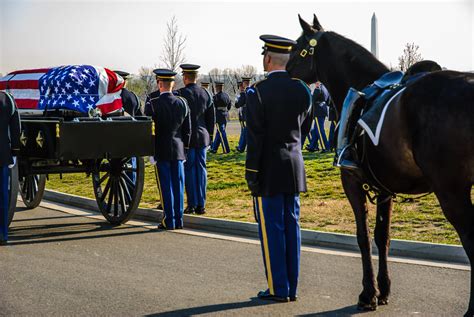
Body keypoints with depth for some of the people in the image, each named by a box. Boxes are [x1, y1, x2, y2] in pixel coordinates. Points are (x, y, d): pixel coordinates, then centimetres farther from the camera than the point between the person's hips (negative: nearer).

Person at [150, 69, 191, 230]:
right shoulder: (182, 102, 3)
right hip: (178, 150, 4)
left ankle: (169, 220, 3)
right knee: (178, 185, 8)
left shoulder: (154, 104, -11)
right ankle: (178, 220, 13)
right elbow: (187, 129, 8)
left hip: (162, 150, -4)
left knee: (166, 186, 0)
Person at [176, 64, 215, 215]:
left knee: (189, 170, 1)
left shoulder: (180, 94, -10)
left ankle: (192, 204, 2)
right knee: (201, 169, 7)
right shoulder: (206, 94, 6)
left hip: (187, 138, -4)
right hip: (203, 137, 4)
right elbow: (212, 118, 11)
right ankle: (201, 205, 9)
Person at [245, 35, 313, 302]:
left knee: (271, 227, 1)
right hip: (295, 166, 6)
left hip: (269, 169, -6)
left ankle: (279, 289, 7)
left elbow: (256, 137, -16)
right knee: (291, 225, 11)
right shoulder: (303, 89, 4)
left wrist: (251, 174, -11)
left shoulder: (258, 91, -14)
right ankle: (292, 287, 17)